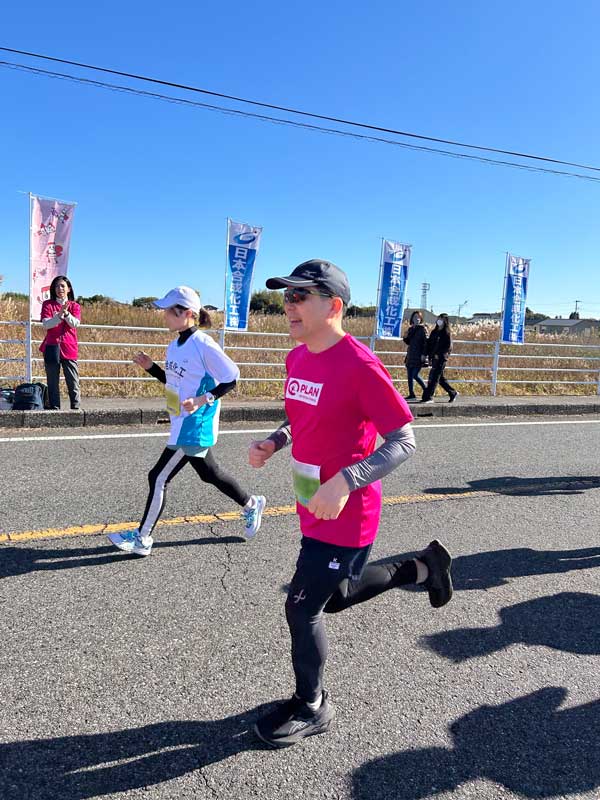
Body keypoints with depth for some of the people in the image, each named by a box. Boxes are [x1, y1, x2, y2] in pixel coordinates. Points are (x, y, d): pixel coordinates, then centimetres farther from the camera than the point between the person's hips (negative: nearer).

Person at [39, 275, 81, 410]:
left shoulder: (74, 306, 10)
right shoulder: (47, 304, 8)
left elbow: (75, 324, -6)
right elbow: (46, 325, -5)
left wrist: (66, 312, -21)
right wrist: (60, 314, -18)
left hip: (69, 348, 0)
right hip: (51, 347, 0)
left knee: (73, 381, -4)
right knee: (52, 382, 1)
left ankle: (76, 408, -1)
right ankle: (54, 409, 6)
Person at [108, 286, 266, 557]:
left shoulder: (203, 345, -18)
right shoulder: (174, 345, 8)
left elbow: (231, 379, -15)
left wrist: (203, 399, -24)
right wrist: (151, 367, 6)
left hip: (194, 426, -9)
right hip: (183, 425, 9)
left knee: (158, 477, -4)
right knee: (209, 473, 21)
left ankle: (142, 539, 10)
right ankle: (252, 504, 40)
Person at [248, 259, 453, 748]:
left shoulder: (359, 365, -23)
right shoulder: (297, 358, 3)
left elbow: (404, 441, -21)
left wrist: (344, 482, -32)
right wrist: (273, 442, 0)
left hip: (346, 516, -9)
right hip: (312, 508, 9)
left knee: (302, 608, 3)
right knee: (332, 597, 24)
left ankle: (312, 708, 31)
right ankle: (421, 568, 42)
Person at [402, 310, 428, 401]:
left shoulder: (422, 329, -4)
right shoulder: (410, 329, 15)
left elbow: (426, 342, -11)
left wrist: (424, 354, -20)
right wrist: (405, 338, -3)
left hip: (419, 356, -7)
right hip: (410, 355, 7)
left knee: (415, 375, -10)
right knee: (409, 376, 5)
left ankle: (426, 391, 4)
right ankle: (411, 394, 12)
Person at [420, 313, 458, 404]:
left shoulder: (447, 333, -3)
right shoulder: (434, 332, 16)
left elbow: (448, 347, -10)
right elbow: (429, 344, 17)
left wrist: (439, 354, -18)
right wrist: (428, 354, 7)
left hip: (441, 358, -7)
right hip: (434, 358, 7)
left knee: (434, 377, -10)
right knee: (440, 378, 12)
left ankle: (428, 397, -8)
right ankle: (453, 393, 26)